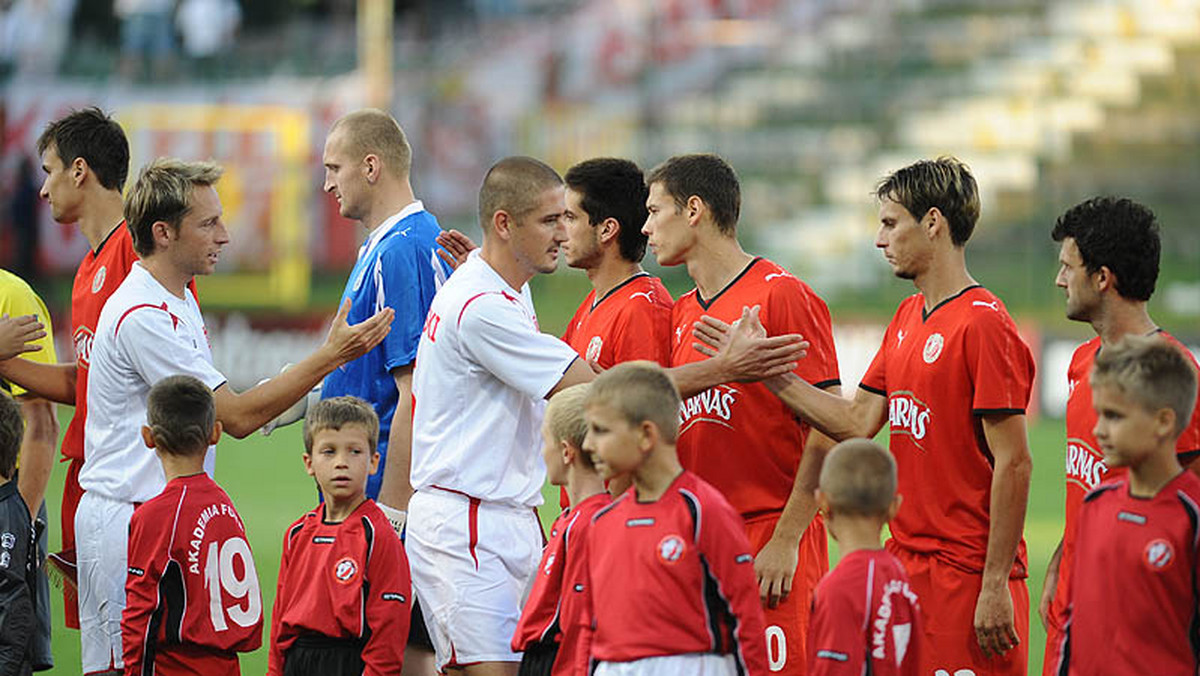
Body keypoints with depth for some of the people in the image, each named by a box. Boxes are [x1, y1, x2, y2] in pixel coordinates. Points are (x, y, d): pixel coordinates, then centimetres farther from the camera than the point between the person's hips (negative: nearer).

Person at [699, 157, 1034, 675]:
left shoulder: (984, 325, -14)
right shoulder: (907, 319, 14)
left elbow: (1013, 464, -17)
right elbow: (857, 422, 13)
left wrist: (996, 585, -19)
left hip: (969, 572, -9)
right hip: (907, 562, 9)